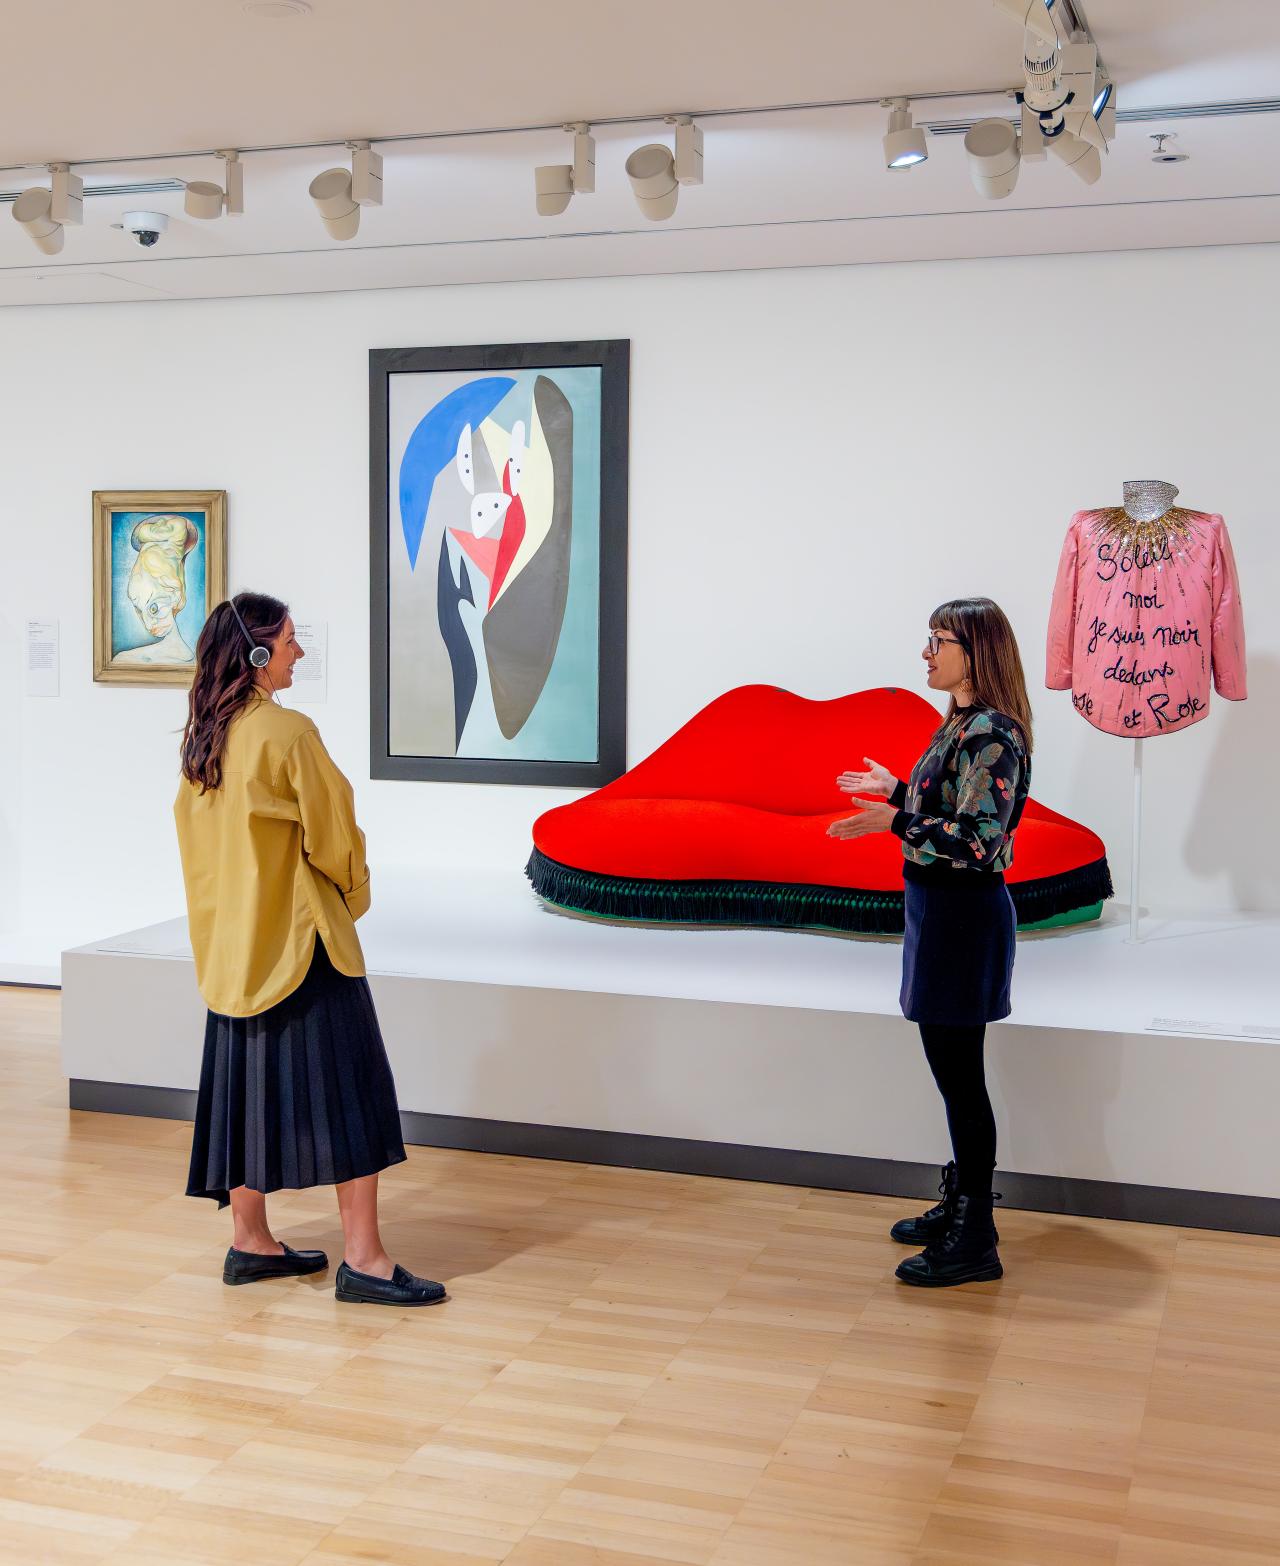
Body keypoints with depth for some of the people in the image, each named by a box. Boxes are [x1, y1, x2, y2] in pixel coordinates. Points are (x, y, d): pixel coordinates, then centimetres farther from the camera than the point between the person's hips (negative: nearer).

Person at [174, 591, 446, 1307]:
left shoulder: (204, 739, 7)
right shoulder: (288, 732, -17)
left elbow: (196, 832, 14)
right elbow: (333, 833, -13)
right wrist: (353, 896, 5)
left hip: (233, 940, 8)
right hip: (301, 938, -8)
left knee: (249, 1083, 14)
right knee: (345, 1085, -4)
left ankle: (251, 1243, 21)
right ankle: (363, 1259, -3)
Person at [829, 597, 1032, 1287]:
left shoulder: (991, 734, -19)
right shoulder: (960, 724, 11)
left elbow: (978, 839, -24)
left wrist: (894, 822, -28)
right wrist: (895, 790, 27)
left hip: (965, 913, -10)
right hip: (939, 908, 10)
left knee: (958, 1072, -3)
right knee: (951, 1067, 17)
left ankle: (974, 1244, 6)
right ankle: (960, 1205, 30)